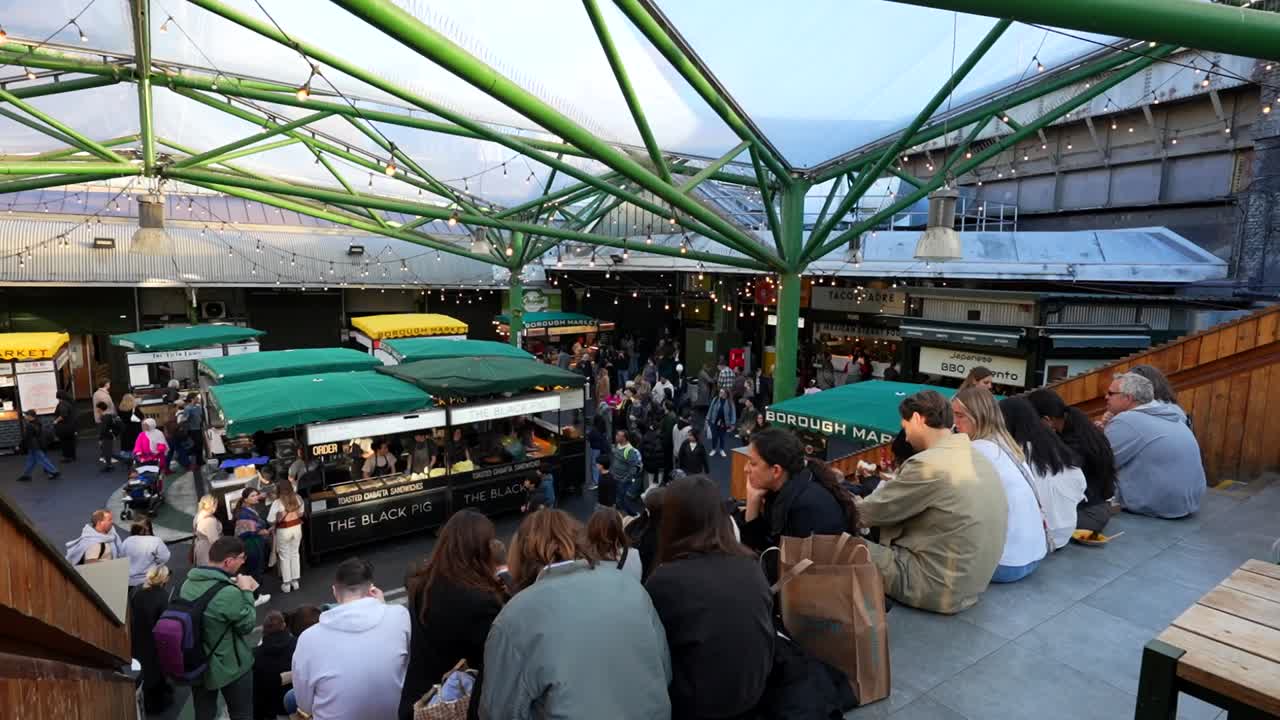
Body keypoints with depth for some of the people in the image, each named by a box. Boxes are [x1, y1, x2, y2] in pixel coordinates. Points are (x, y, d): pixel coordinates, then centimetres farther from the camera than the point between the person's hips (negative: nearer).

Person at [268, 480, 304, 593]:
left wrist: (278, 519, 3)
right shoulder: (297, 498, -5)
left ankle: (286, 584, 18)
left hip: (283, 531, -4)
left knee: (284, 556, 10)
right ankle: (295, 581, 24)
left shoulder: (277, 503, -19)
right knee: (295, 554, 17)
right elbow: (301, 513, 8)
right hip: (297, 528, 4)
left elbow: (270, 520, -16)